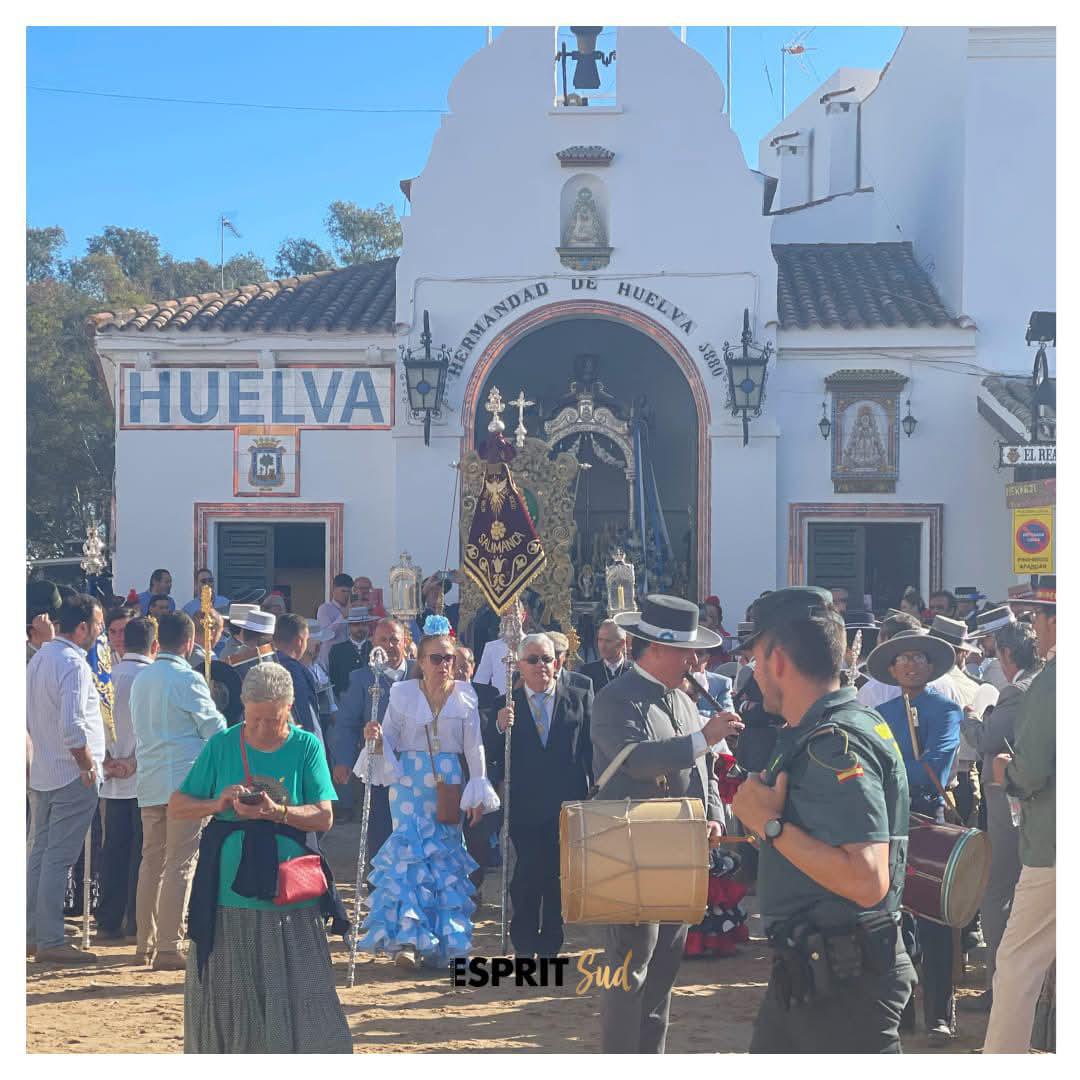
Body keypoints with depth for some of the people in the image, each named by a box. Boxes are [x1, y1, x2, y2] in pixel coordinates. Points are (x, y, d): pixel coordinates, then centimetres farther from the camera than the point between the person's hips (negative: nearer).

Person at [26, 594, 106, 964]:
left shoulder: (39, 658, 11)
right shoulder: (73, 664, -18)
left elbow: (27, 717, 17)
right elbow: (72, 726, -26)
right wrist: (89, 765, -14)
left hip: (41, 773, 9)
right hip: (72, 776, -9)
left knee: (40, 854, 14)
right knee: (58, 859, -4)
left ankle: (31, 934, 21)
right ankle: (51, 941, 1)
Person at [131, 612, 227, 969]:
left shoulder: (141, 679, 10)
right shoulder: (188, 679, -12)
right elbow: (215, 729, -9)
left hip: (148, 782, 7)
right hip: (184, 780, -7)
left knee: (151, 861, 14)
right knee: (180, 864, -3)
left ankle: (145, 943, 19)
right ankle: (168, 948, -3)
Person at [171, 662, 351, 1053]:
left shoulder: (306, 747, 0)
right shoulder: (222, 745, 2)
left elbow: (324, 817, -6)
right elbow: (176, 808, 5)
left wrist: (276, 812, -21)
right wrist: (217, 804, -14)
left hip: (291, 899, -1)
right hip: (229, 895, 1)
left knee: (299, 998, 1)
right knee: (226, 1000, 9)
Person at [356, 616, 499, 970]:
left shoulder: (465, 696, 2)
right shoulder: (403, 693, 1)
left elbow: (474, 749, 3)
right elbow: (389, 741, 3)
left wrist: (478, 794, 0)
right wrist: (375, 738, -19)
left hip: (449, 786, 1)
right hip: (409, 784, -1)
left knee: (447, 855, 1)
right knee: (410, 853, -9)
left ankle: (441, 941, 10)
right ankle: (408, 939, -8)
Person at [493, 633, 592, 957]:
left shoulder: (580, 698, 4)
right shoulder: (508, 703, 2)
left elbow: (591, 748, 3)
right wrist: (500, 728, -20)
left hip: (567, 805, 1)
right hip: (525, 806, -1)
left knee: (557, 876, 9)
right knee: (527, 876, 2)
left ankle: (550, 946, 21)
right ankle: (524, 946, 15)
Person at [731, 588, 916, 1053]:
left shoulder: (836, 744, -21)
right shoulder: (814, 735, 10)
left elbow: (868, 882, -30)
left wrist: (770, 824, -23)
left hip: (843, 979, -10)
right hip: (806, 967, 10)